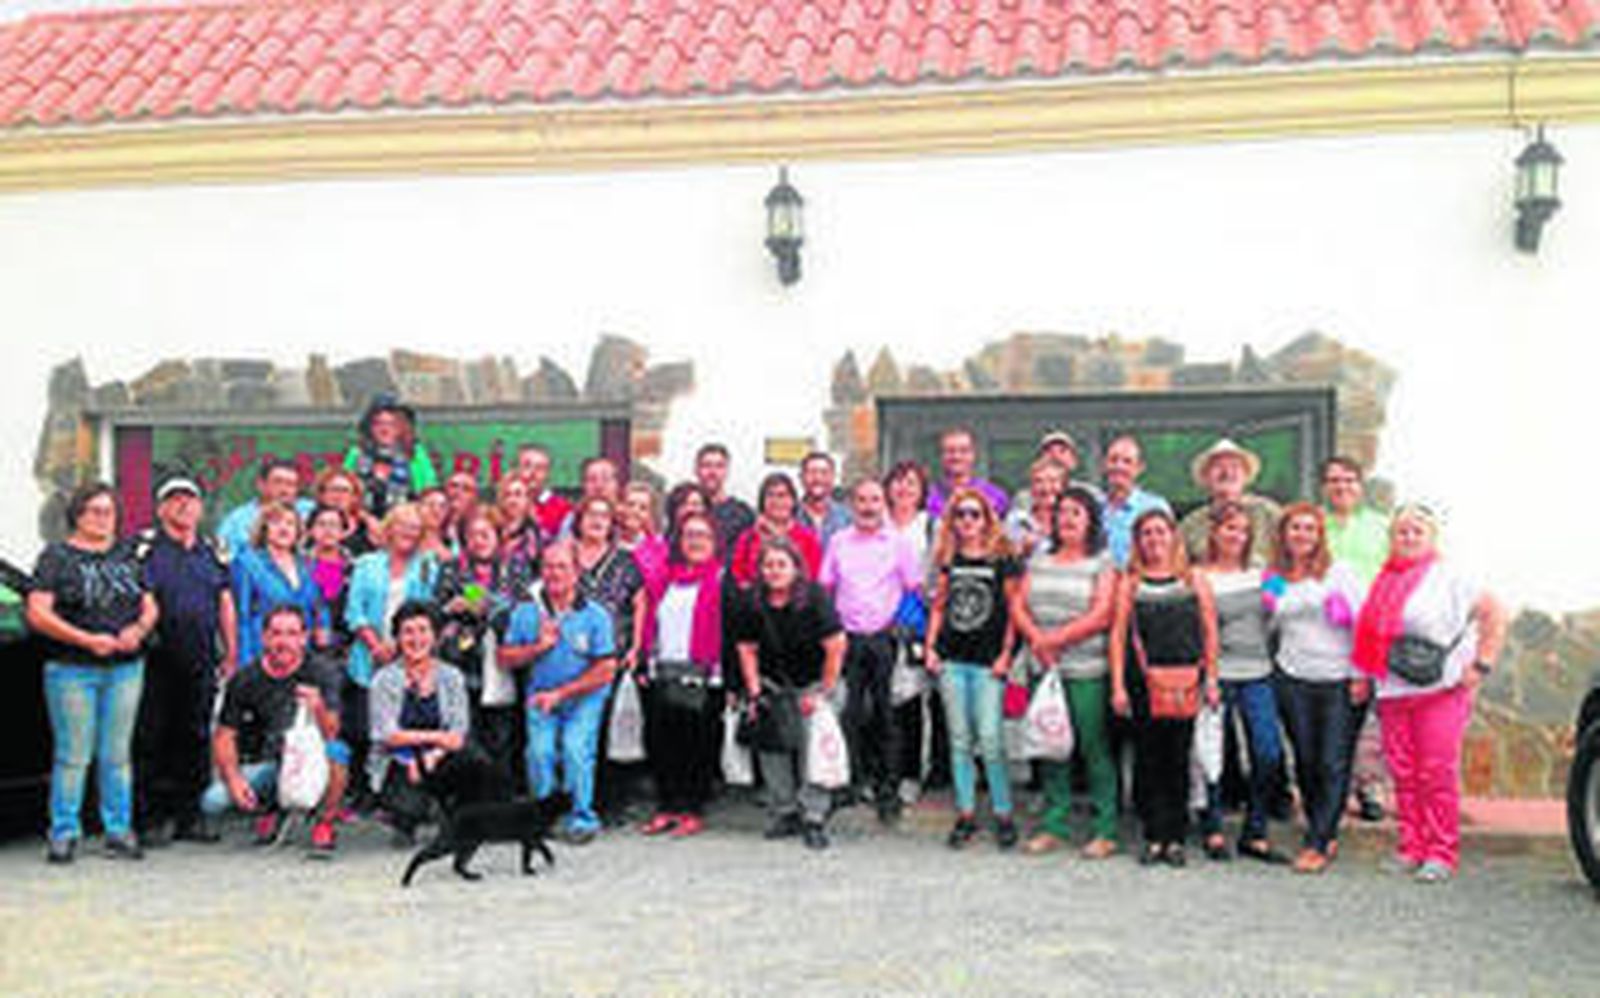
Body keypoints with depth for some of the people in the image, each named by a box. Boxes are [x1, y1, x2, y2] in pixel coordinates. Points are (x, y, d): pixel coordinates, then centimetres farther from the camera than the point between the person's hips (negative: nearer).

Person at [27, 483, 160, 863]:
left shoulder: (127, 557, 16)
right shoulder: (56, 556, 2)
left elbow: (150, 606, 17)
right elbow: (37, 613, -7)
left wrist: (139, 628, -6)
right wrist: (86, 640, -15)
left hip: (126, 667, 4)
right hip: (72, 670, -4)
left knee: (117, 754, 6)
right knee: (73, 755, -3)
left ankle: (119, 831, 13)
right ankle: (64, 833, 7)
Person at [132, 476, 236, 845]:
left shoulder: (212, 552, 16)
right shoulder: (145, 547, -1)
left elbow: (226, 604, 18)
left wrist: (231, 655, 14)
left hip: (201, 664, 5)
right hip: (157, 662, -5)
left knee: (195, 740, 9)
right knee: (151, 741, -1)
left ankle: (189, 817, 16)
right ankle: (149, 819, 5)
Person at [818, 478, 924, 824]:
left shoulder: (898, 542, 4)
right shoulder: (838, 542, 9)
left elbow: (915, 590, 6)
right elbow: (824, 588, 11)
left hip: (884, 639, -1)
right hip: (848, 639, 2)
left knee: (886, 715, 1)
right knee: (849, 714, 0)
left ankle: (889, 792, 6)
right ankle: (856, 780, 11)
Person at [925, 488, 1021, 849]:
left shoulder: (1002, 560, -1)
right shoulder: (948, 560, 9)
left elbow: (1013, 611, 0)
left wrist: (1006, 653, -6)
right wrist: (931, 647, 6)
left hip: (988, 663, -4)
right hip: (952, 660, 4)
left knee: (990, 739, -7)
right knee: (960, 739, 7)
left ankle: (1003, 815, 5)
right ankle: (966, 813, 14)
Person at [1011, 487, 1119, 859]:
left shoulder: (1103, 563, 0)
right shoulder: (1040, 559, 15)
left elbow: (1101, 616, -9)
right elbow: (1018, 605, 9)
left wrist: (1055, 639, -11)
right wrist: (1036, 638, -8)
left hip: (1086, 671, -4)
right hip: (1042, 668, 5)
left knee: (1094, 747, -3)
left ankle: (1105, 831, 5)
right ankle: (1054, 825, 16)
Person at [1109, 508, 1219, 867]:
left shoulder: (1194, 580, 9)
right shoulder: (1129, 583, 6)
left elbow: (1209, 633, 8)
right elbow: (1118, 635, 3)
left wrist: (1211, 680, 2)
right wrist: (1118, 686, -3)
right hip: (1143, 683, 0)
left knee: (1178, 760, 2)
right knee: (1147, 760, 2)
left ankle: (1175, 838, 10)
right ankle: (1153, 837, 10)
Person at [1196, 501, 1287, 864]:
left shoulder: (1258, 575, 14)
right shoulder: (1200, 579, -2)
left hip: (1258, 675, 4)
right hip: (1218, 675, -4)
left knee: (1269, 755, -3)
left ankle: (1255, 834, 8)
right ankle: (1213, 830, 16)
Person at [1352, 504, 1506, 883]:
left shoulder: (1448, 578, 0)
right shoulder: (1384, 581, 15)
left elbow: (1494, 614, -1)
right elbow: (1371, 635, 23)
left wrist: (1480, 665, -6)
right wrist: (1365, 678, 12)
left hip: (1441, 691, -5)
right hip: (1391, 694, 5)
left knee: (1438, 774, -6)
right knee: (1403, 774, 5)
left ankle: (1442, 854, 1)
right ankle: (1411, 849, 13)